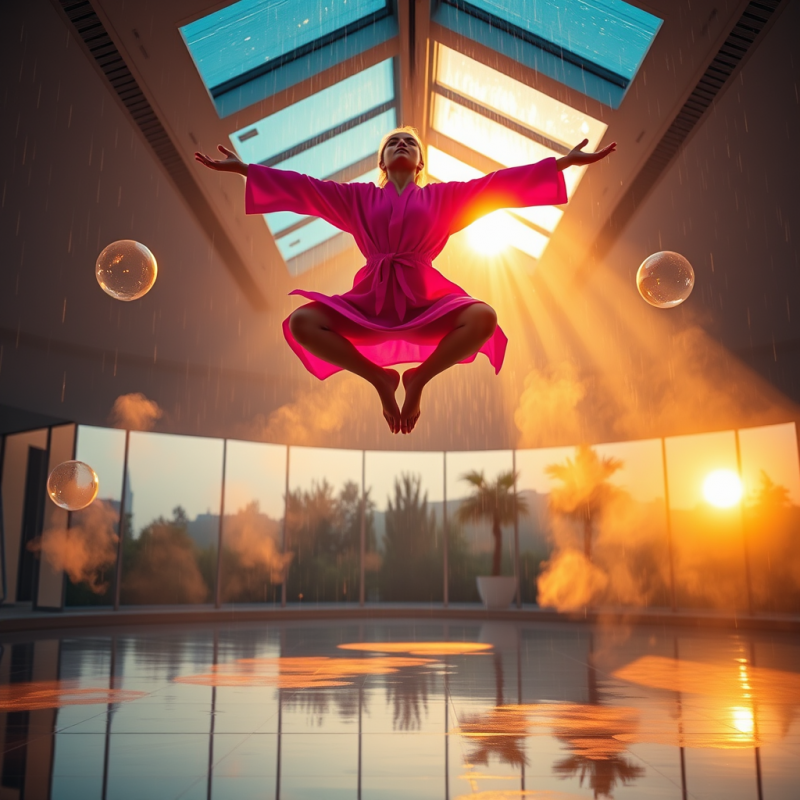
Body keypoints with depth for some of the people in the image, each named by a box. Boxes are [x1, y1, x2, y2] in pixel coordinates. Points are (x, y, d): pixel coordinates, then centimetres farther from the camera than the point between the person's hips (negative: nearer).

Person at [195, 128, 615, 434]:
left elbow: (497, 184, 12)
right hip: (371, 301, 1)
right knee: (300, 323, -24)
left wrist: (566, 161, 6)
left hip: (423, 300, 0)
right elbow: (301, 187, 15)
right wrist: (242, 168, 9)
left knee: (484, 318, -29)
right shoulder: (359, 197, 19)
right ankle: (378, 377, -3)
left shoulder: (442, 196, 18)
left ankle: (419, 378, -4)